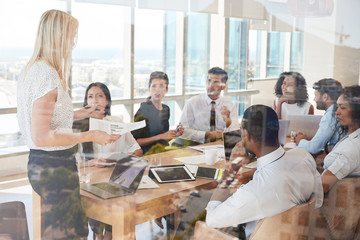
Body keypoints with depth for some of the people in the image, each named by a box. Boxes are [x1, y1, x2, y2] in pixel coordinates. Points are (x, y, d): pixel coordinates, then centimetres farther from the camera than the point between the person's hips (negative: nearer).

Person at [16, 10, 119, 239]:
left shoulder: (32, 69, 9)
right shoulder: (47, 75, -21)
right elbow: (41, 137, -24)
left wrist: (78, 114, 21)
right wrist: (91, 136, -21)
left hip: (39, 162, 10)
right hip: (54, 166, -10)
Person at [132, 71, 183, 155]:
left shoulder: (166, 109, 11)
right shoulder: (143, 110, -10)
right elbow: (135, 141, -15)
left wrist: (175, 134, 2)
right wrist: (160, 136, -19)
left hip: (164, 150, 7)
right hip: (147, 153, -7)